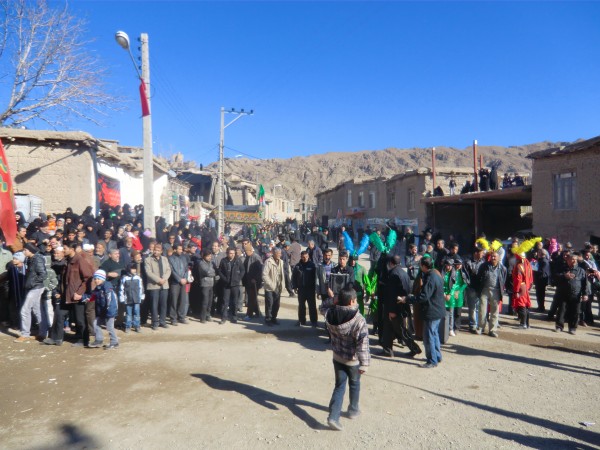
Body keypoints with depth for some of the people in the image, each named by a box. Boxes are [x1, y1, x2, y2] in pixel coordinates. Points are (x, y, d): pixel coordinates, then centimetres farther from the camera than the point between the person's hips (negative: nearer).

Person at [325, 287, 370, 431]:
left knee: (339, 386, 14)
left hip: (337, 357, 3)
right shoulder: (358, 320, -26)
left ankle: (334, 416, 4)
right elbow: (363, 344, -24)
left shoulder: (330, 315, -12)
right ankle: (353, 410, 39)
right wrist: (364, 363, -18)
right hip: (353, 359, -3)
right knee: (354, 384, 21)